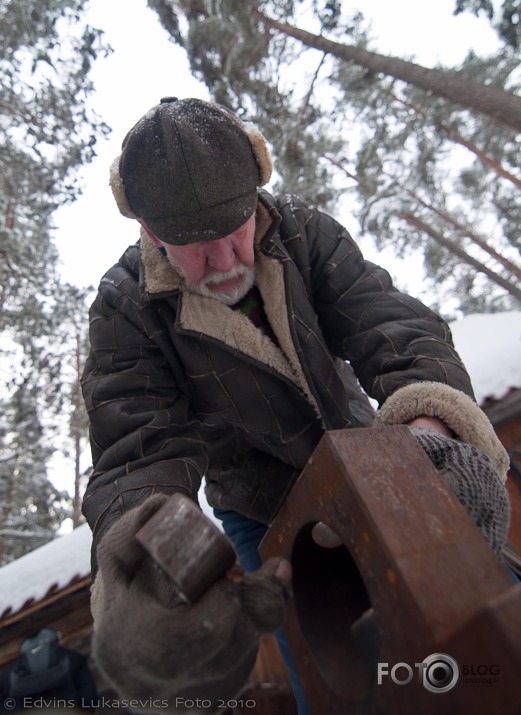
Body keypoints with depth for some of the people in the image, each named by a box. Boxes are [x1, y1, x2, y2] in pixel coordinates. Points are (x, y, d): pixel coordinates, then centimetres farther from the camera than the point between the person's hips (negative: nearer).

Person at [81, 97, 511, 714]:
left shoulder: (304, 233, -16)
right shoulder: (126, 310, -21)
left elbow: (389, 321, -28)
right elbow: (141, 450, -30)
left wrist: (430, 425, -51)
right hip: (264, 516, -2)